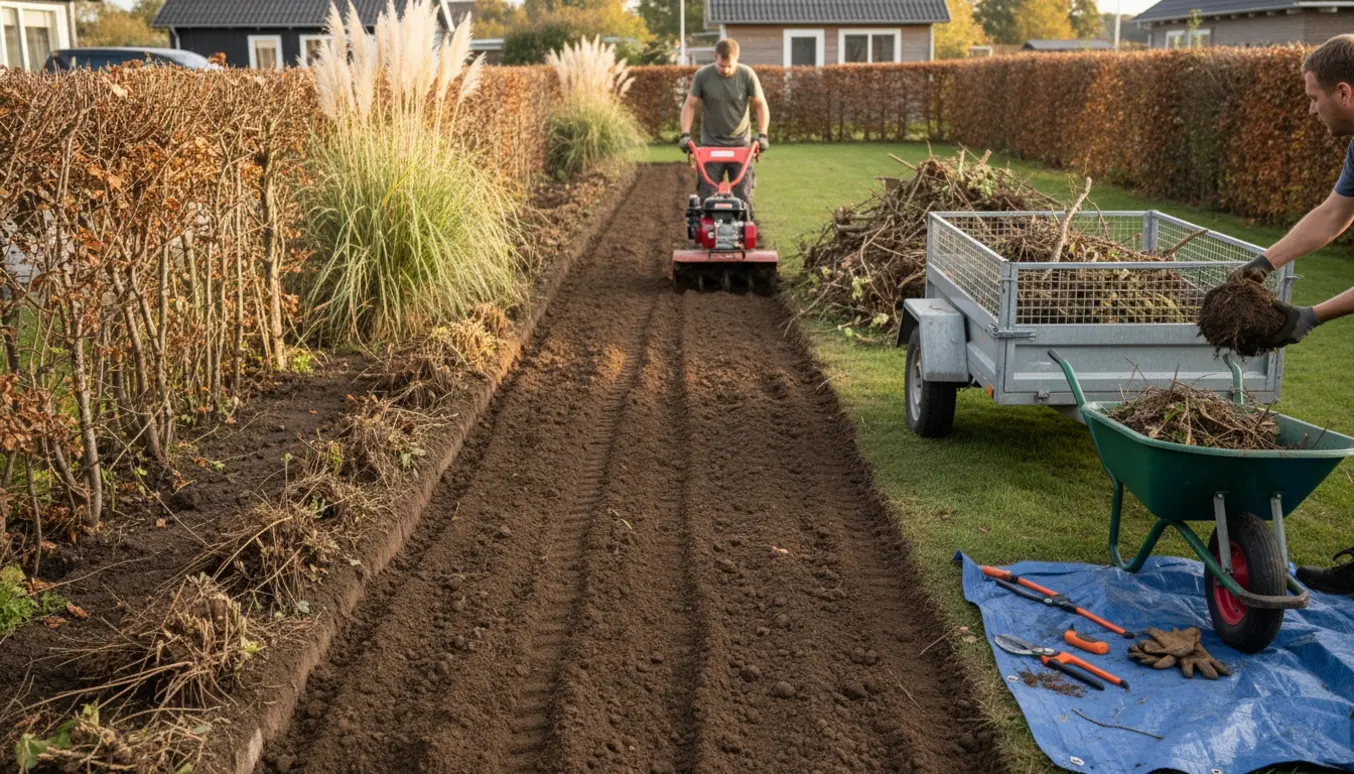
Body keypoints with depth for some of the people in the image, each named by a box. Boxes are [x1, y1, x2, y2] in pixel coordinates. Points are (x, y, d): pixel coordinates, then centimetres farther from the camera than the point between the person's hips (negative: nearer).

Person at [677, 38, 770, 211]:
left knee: (743, 194, -1)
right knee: (707, 194, -4)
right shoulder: (702, 75, -7)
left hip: (740, 143, 0)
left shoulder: (747, 75, -7)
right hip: (710, 144, 0)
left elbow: (760, 106, 0)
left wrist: (762, 135, -10)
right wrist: (685, 134, -10)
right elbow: (690, 106, 1)